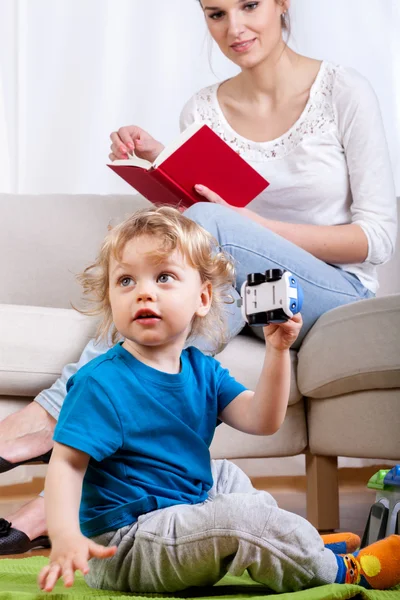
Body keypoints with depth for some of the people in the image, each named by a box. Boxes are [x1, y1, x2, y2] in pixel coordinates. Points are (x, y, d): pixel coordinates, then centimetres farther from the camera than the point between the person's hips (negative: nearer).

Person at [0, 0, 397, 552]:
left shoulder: (344, 92, -3)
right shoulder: (203, 110, 8)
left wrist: (249, 225, -18)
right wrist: (158, 167, -7)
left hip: (337, 295, -3)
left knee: (207, 225, -31)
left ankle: (56, 411, -33)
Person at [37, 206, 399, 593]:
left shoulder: (201, 369, 6)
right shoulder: (101, 383, -17)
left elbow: (261, 420, -2)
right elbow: (66, 463, -22)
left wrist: (277, 350, -13)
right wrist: (65, 537, -37)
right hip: (122, 549, -9)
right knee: (242, 517, -23)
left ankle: (301, 544, 47)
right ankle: (345, 571, -1)